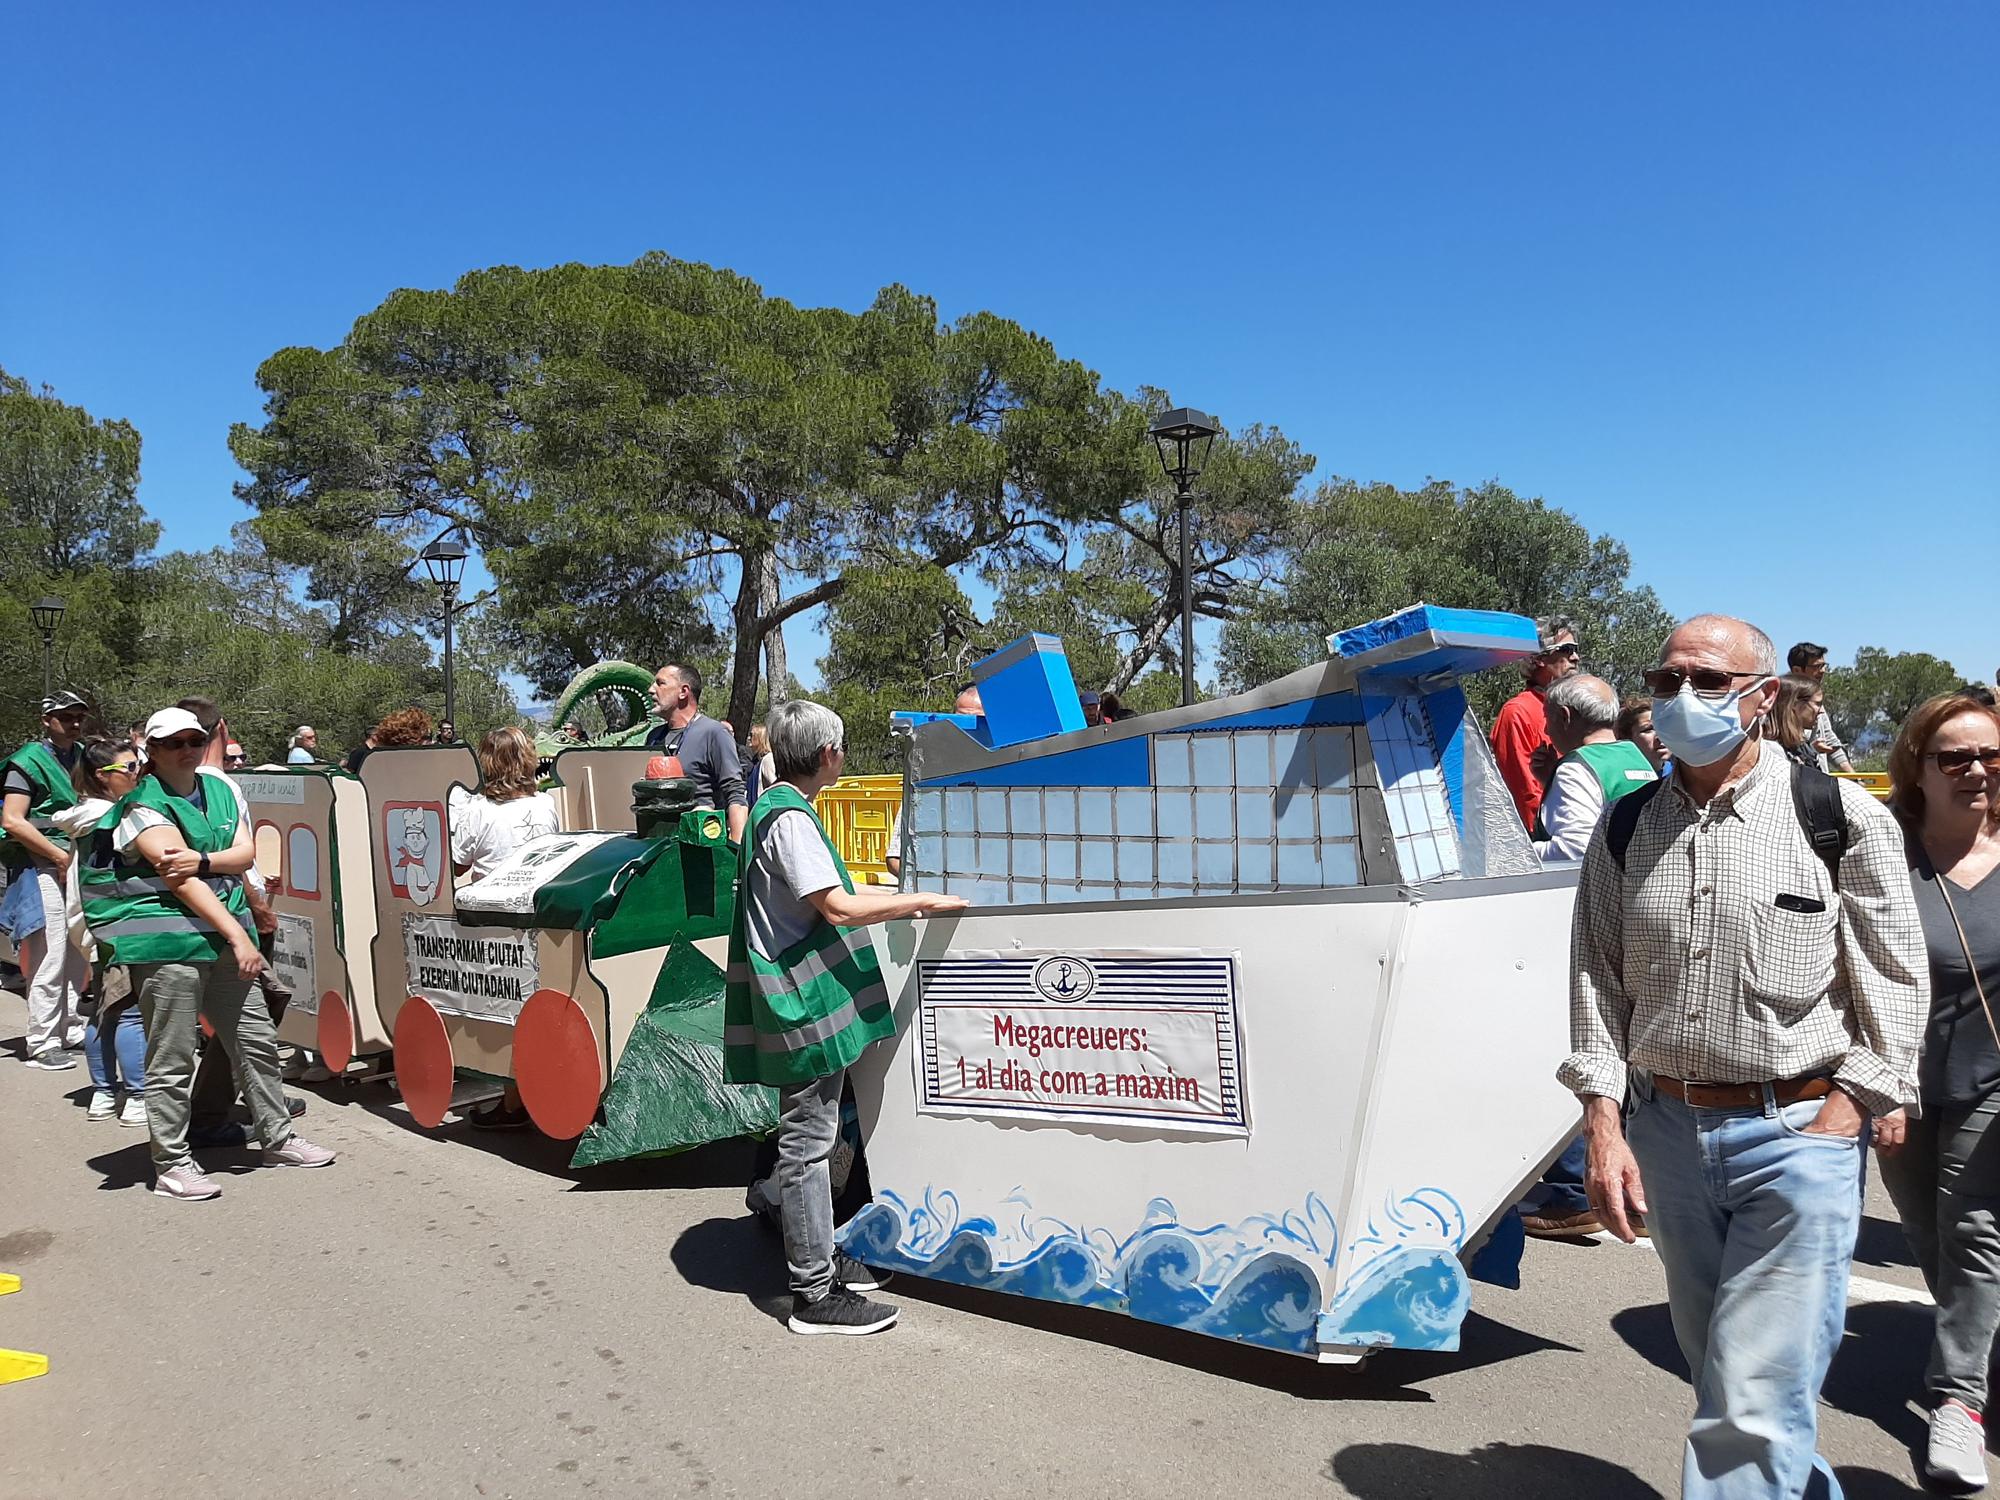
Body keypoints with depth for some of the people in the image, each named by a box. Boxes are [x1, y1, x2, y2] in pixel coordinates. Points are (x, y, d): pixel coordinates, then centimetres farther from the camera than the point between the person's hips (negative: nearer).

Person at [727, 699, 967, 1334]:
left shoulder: (778, 807, 15)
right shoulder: (790, 816, -17)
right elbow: (838, 908, -23)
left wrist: (896, 898, 27)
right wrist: (920, 901, -15)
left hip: (804, 997, 11)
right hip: (803, 1001, -11)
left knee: (811, 1133, 19)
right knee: (808, 1140, -3)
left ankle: (815, 1255, 31)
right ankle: (814, 1294, 6)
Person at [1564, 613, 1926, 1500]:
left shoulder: (1841, 819, -5)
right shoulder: (1625, 829, 5)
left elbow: (1896, 979, -1)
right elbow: (1597, 980, 5)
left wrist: (1854, 1102, -9)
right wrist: (1603, 1122, -1)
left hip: (1797, 1135, -4)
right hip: (1665, 1129, 5)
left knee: (1754, 1408, -7)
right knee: (1723, 1375, 21)